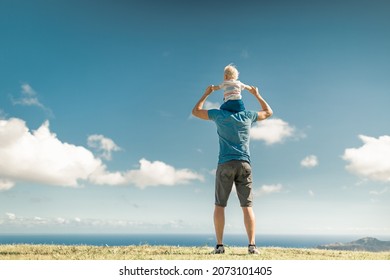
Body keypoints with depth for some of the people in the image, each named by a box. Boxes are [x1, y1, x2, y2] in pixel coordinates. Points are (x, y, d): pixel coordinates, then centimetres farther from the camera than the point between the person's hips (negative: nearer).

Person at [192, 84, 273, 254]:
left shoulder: (219, 114, 7)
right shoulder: (247, 116, 12)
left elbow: (196, 111, 21)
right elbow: (268, 112, 31)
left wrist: (207, 93, 31)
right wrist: (257, 95, 38)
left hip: (225, 164, -1)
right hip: (244, 164, 2)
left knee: (219, 205, 2)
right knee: (247, 206, 0)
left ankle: (219, 245, -5)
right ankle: (252, 245, -9)